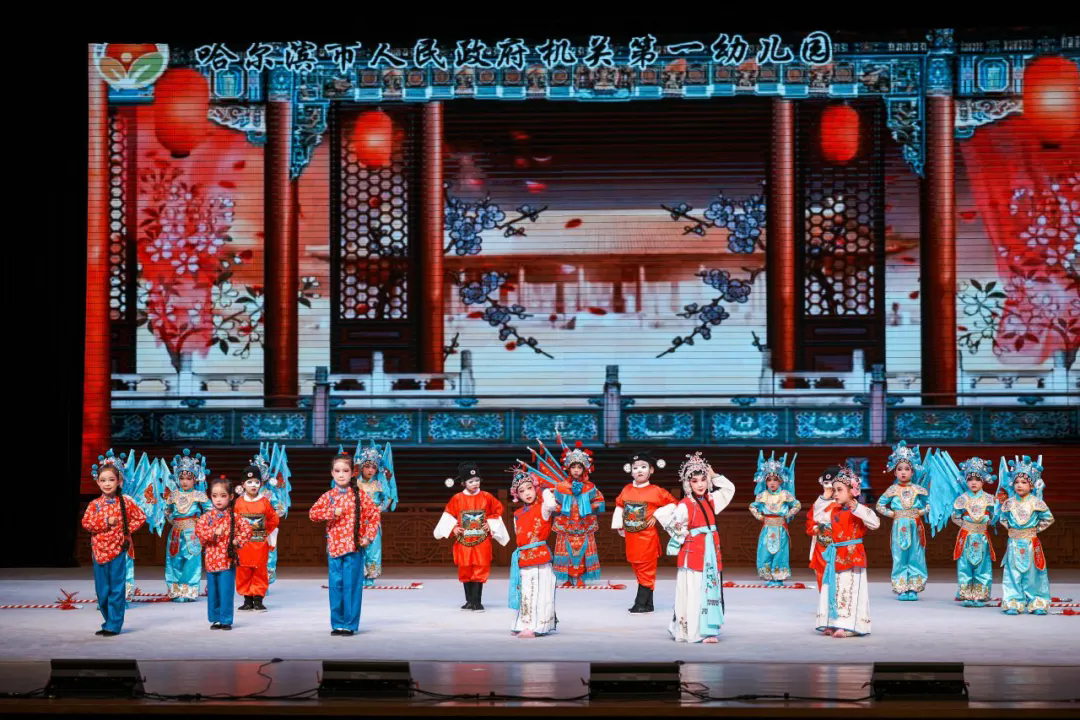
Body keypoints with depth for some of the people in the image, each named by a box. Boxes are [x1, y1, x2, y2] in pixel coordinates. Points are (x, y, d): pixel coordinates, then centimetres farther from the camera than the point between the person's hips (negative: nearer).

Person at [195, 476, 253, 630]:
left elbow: (247, 530, -3)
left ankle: (226, 620, 4)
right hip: (211, 560, 3)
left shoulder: (234, 517, -1)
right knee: (212, 591, 9)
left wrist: (237, 541, -9)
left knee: (226, 591, -5)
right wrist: (213, 533, -19)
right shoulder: (206, 517, 4)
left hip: (228, 559, -3)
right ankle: (215, 619, 21)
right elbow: (199, 532, -7)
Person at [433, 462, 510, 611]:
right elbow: (448, 515, 9)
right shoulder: (457, 499, -3)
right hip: (463, 542, 1)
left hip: (481, 542, -1)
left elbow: (498, 510, 10)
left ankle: (477, 602, 2)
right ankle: (469, 601, 20)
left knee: (479, 572, -3)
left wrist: (491, 524, -1)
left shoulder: (487, 497, -2)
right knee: (465, 572, 8)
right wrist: (453, 528, -4)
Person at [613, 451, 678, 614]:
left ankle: (641, 603, 0)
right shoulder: (626, 490, 5)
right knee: (637, 568, 10)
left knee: (646, 569, -2)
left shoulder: (656, 491, -8)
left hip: (647, 537, -5)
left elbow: (672, 504, -2)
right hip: (630, 536, 5)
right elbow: (619, 506, 19)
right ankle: (648, 604, 18)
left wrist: (657, 515, -10)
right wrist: (619, 524, 11)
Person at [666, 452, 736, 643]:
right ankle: (691, 631, 0)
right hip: (692, 551, -7)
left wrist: (714, 476, 10)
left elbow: (729, 489, 19)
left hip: (711, 551, 7)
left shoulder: (711, 500, 10)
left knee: (711, 589, 8)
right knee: (693, 591, -5)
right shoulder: (684, 505, -9)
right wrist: (678, 531, -30)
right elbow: (677, 527, -11)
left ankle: (708, 629, 14)